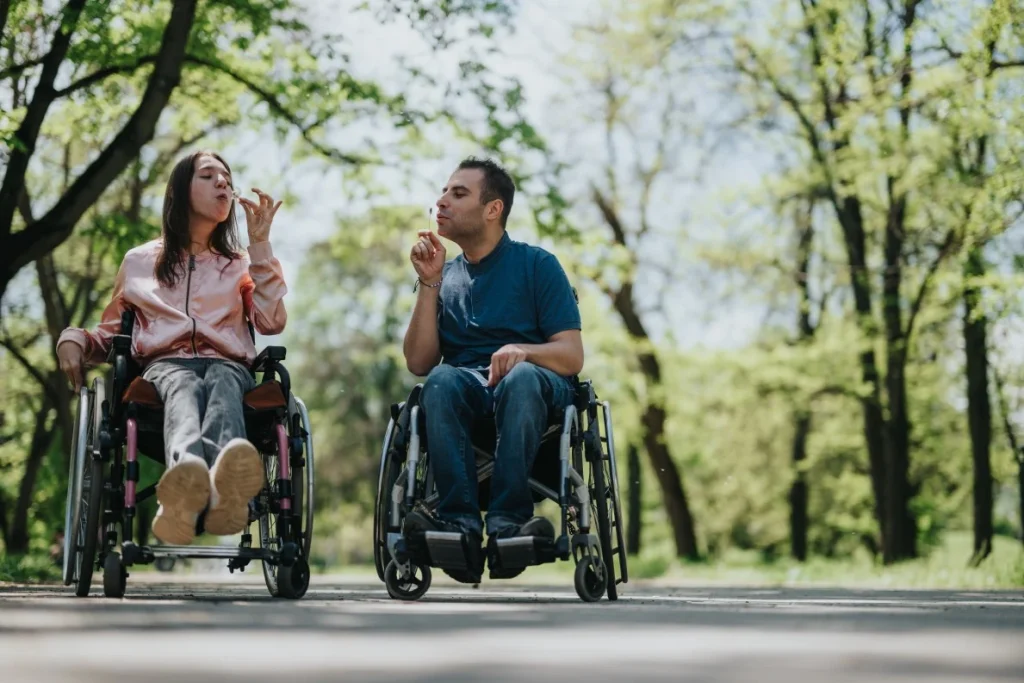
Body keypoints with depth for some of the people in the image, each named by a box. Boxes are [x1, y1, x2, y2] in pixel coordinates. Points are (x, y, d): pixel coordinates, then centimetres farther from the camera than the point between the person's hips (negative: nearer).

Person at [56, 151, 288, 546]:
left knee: (221, 385, -41)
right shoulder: (140, 261, 28)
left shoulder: (240, 265, 29)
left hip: (228, 367, 1)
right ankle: (189, 479, -79)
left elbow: (272, 322, 10)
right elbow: (111, 334, 31)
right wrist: (74, 339, 8)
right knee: (183, 389, -41)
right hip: (164, 365, 0)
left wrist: (260, 244, 10)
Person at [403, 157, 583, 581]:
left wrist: (522, 350, -22)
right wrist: (428, 283, 2)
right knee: (442, 381, -33)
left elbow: (572, 356, -2)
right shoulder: (445, 275, 19)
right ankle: (460, 524, -43)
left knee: (521, 377, -38)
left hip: (539, 389, -2)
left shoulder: (536, 265, 8)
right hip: (466, 390, 3)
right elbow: (419, 363, 7)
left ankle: (506, 522, -43)